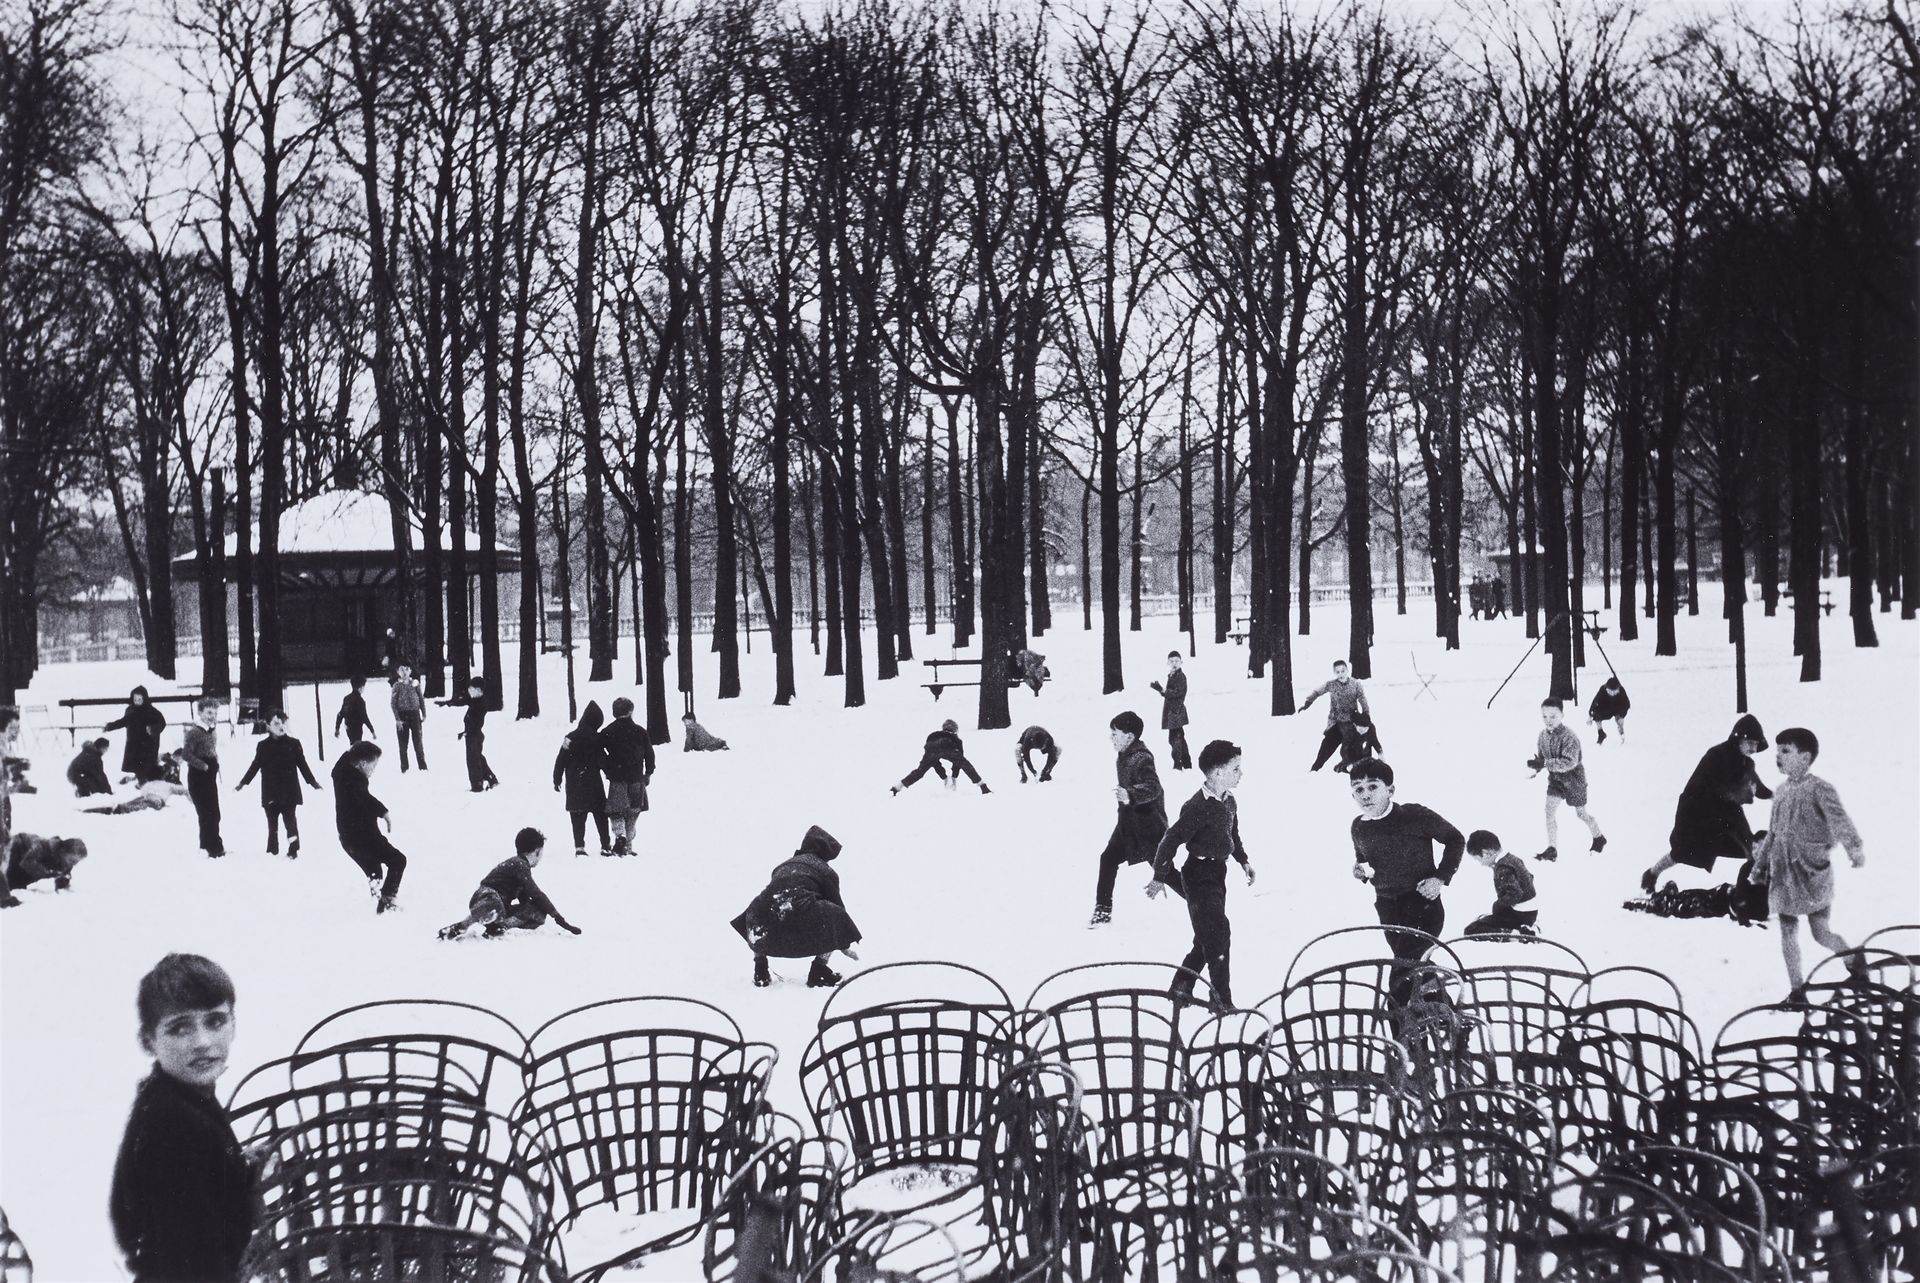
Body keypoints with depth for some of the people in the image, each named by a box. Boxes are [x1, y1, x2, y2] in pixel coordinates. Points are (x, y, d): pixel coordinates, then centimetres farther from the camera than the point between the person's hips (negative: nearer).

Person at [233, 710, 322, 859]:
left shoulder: (293, 744, -1)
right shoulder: (263, 746, 2)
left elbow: (302, 764, 5)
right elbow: (255, 766, 10)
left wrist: (312, 781, 5)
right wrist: (243, 782, 9)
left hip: (289, 791, -2)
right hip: (270, 793, 2)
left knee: (290, 819, -3)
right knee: (272, 821, 8)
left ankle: (293, 850, 1)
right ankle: (272, 850, 16)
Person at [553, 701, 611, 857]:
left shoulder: (570, 737, -1)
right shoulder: (596, 738, -10)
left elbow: (561, 760, 0)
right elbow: (603, 761, -8)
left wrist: (557, 780, 8)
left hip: (574, 786, 2)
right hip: (593, 784, -2)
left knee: (577, 817, 8)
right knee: (600, 815, 8)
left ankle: (579, 846, 2)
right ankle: (605, 846, 7)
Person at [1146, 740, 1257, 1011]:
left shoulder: (1229, 802, 5)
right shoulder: (1198, 806, -23)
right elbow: (1171, 839, -20)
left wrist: (1244, 860, 16)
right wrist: (1159, 877, -16)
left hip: (1217, 872, 9)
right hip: (1198, 874, -9)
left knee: (1208, 935, 15)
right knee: (1218, 934, -9)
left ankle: (1182, 985, 29)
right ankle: (1222, 999, -1)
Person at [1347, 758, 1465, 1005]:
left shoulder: (1414, 816, -17)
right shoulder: (1359, 827, -2)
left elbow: (1455, 839, -5)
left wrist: (1441, 878, -12)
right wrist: (1360, 870, -4)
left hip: (1423, 904, -6)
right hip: (1387, 909, 6)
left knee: (1402, 979, -17)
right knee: (1410, 968, 21)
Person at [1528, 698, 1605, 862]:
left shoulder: (1569, 737, -29)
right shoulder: (1543, 735, -7)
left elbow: (1569, 762, -37)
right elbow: (1541, 755, 9)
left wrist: (1544, 763, -41)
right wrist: (1535, 770, -10)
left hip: (1574, 779, -5)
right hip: (1555, 778, 5)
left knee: (1581, 814, 12)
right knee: (1549, 810, -8)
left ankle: (1599, 838, 39)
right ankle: (1552, 850, -1)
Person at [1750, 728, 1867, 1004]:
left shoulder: (1819, 789, -11)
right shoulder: (1780, 792, 10)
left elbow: (1839, 818, -27)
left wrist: (1854, 846, -43)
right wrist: (1759, 864, 23)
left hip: (1813, 870, -6)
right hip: (1783, 872, 6)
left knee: (1820, 932, -5)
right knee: (1787, 930, 5)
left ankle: (1855, 961, 25)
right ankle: (1797, 992, 13)